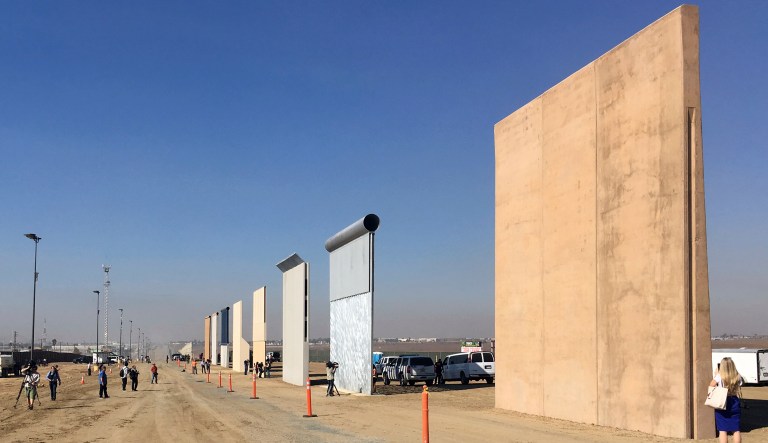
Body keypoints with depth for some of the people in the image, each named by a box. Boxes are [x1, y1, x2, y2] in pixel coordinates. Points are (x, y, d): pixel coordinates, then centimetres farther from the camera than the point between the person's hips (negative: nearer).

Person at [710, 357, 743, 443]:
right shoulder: (737, 377, 0)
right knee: (736, 430, 11)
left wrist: (716, 374, 0)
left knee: (722, 430, 2)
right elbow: (739, 390, 4)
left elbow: (711, 386, -9)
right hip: (735, 404, 3)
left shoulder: (719, 376, -11)